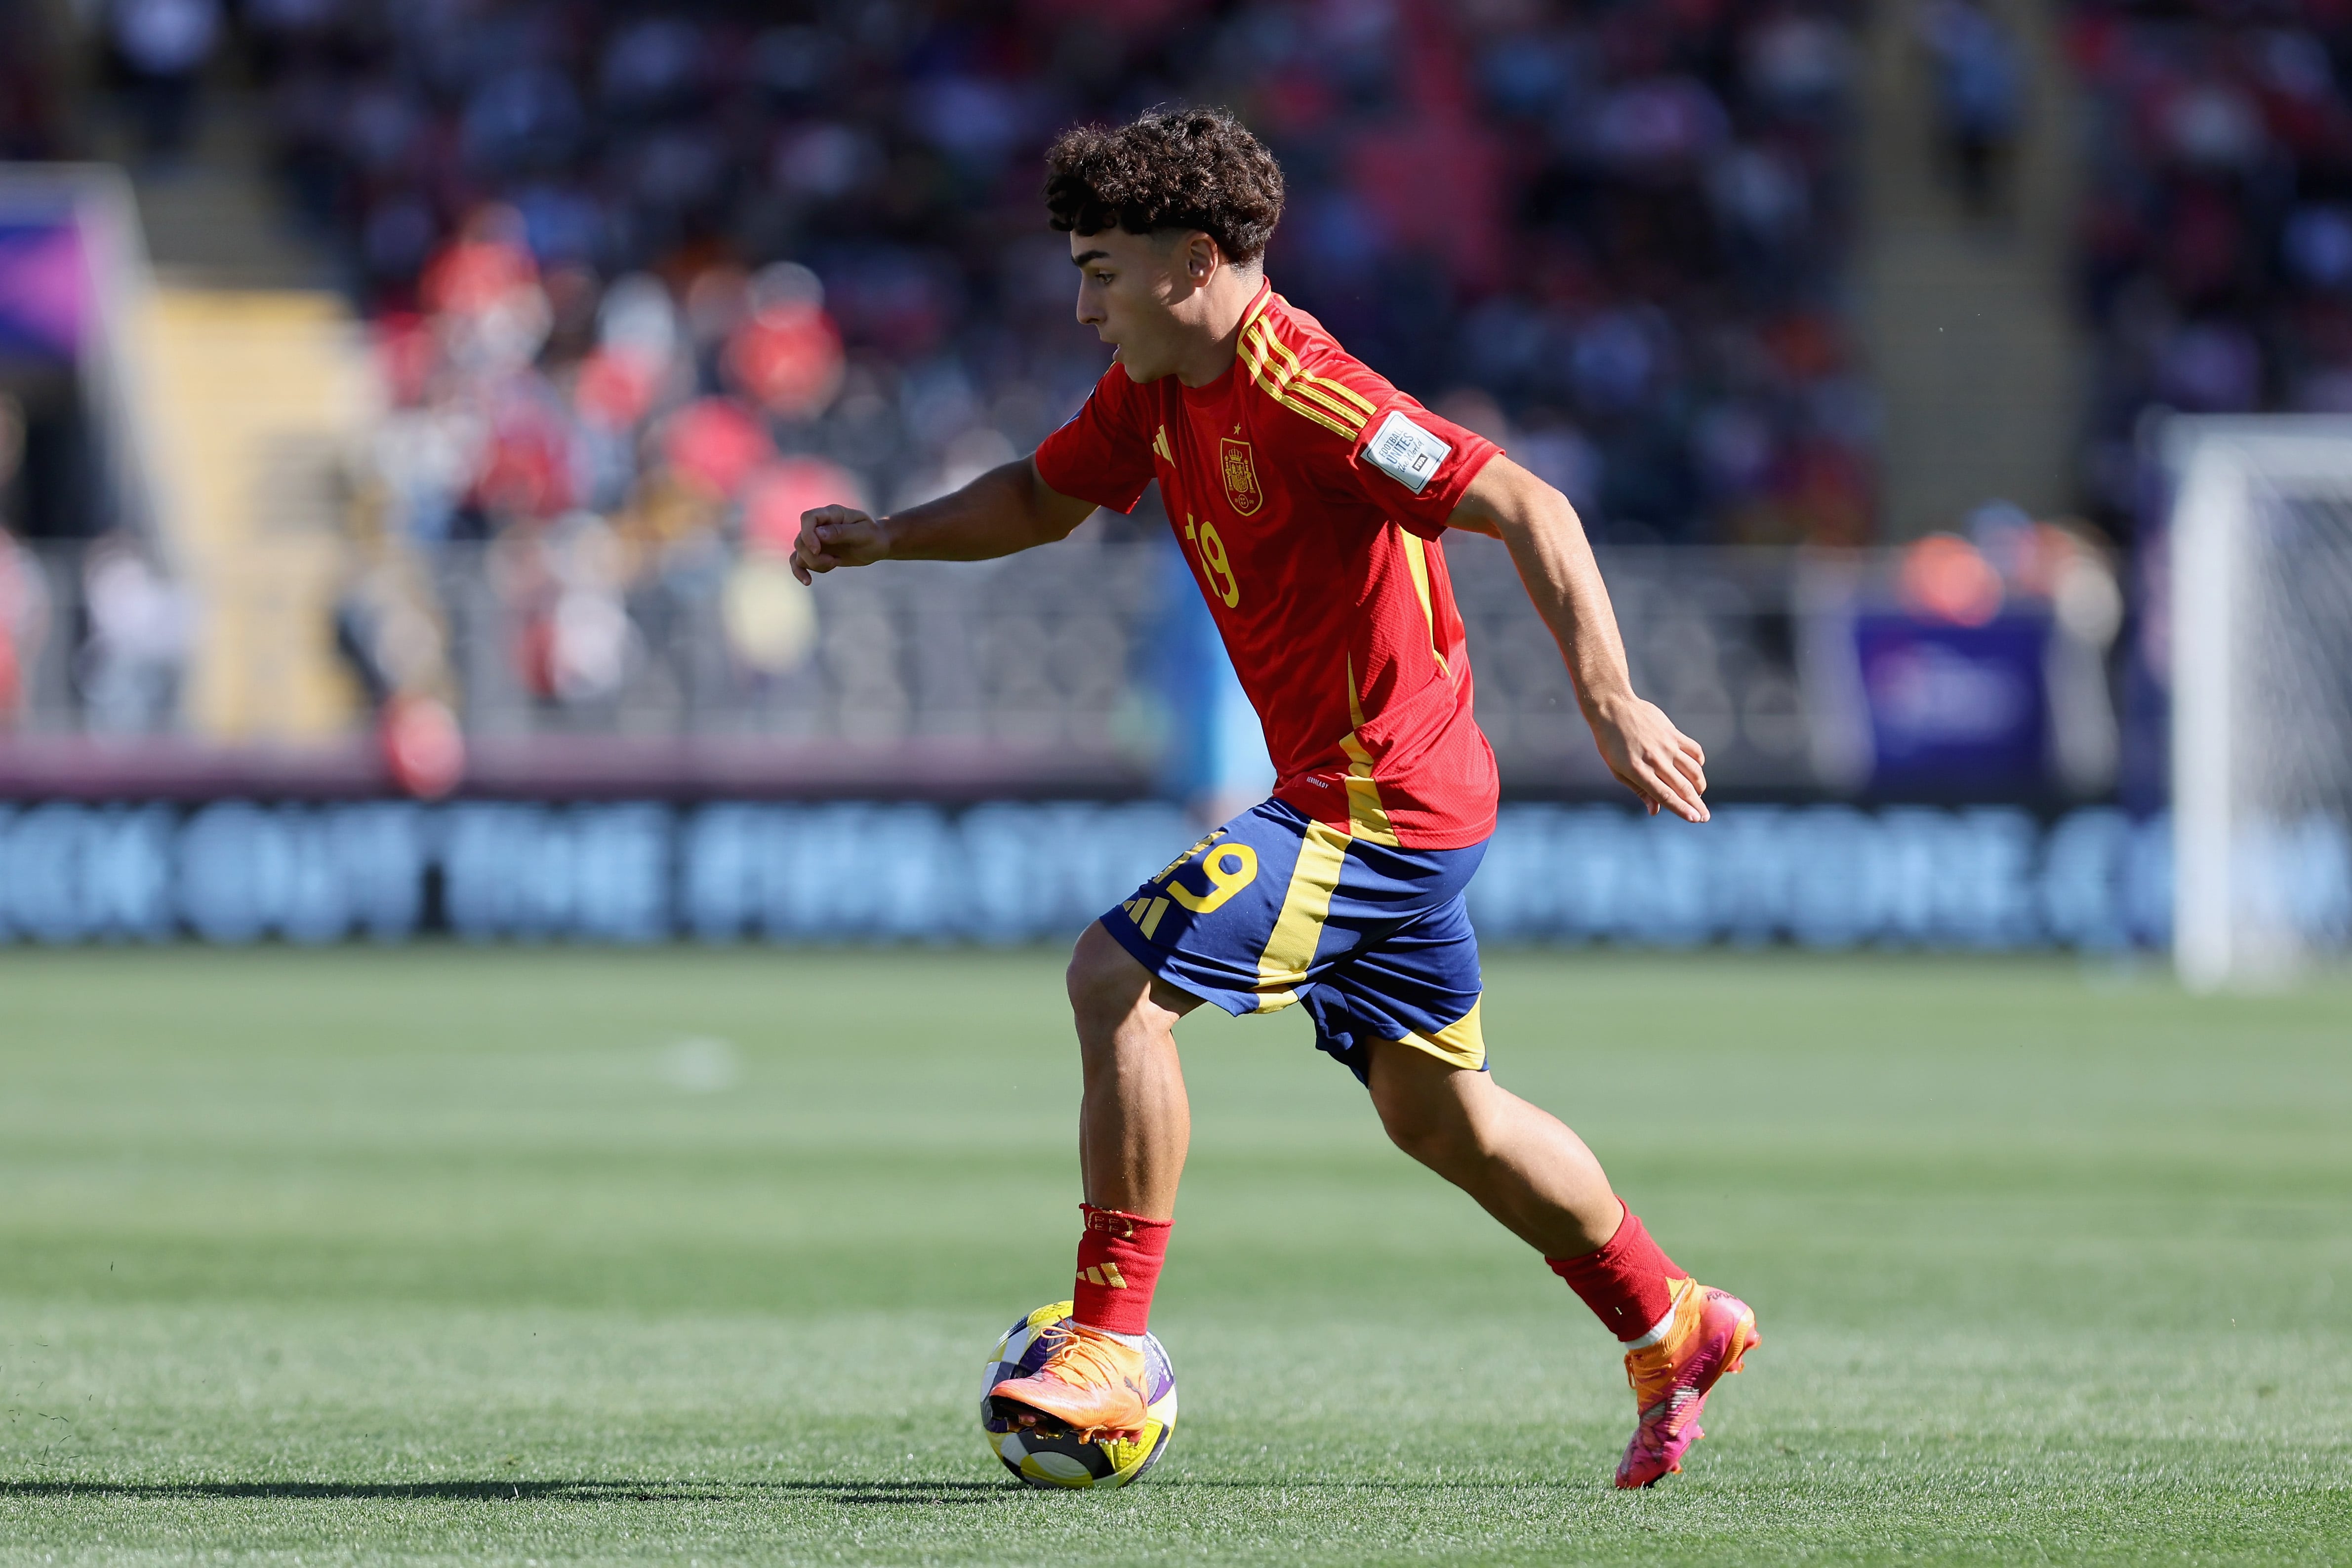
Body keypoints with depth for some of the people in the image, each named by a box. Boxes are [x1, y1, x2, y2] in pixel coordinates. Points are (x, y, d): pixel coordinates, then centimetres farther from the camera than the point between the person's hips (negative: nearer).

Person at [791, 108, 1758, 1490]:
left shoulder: (1303, 398, -23)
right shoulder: (1155, 388, 5)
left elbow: (1527, 508, -27)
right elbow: (1049, 494, 22)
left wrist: (1612, 705, -33)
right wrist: (891, 536, 6)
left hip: (1377, 795, -10)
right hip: (1404, 801, 10)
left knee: (1118, 982, -17)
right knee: (1438, 1110, 20)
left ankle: (1111, 1348, -11)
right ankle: (1676, 1331, 34)